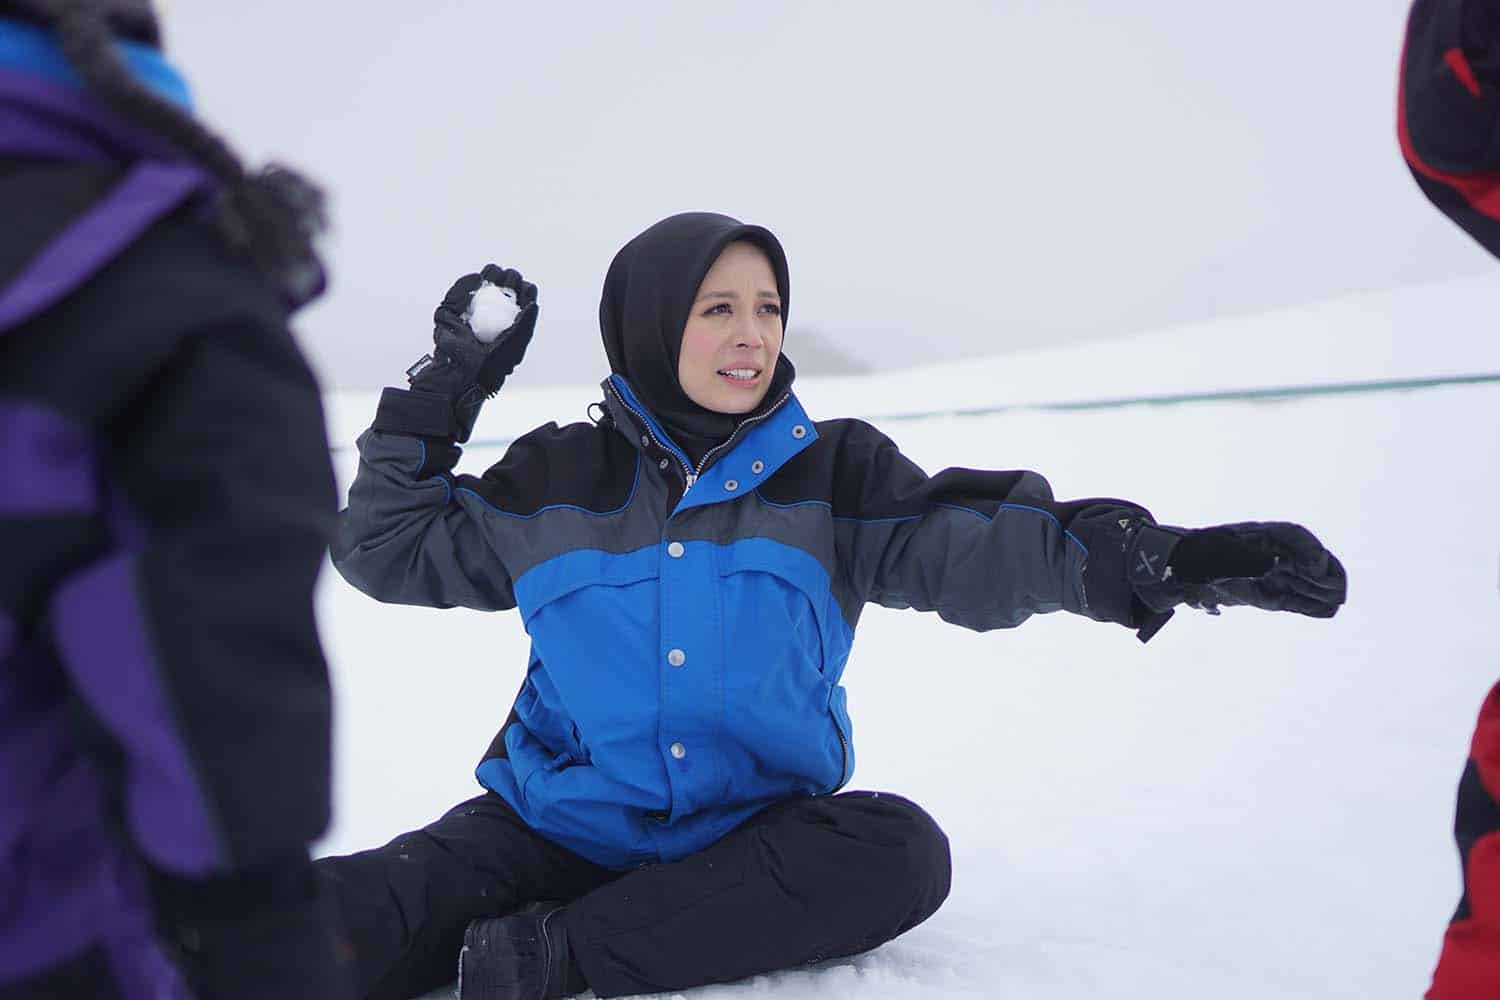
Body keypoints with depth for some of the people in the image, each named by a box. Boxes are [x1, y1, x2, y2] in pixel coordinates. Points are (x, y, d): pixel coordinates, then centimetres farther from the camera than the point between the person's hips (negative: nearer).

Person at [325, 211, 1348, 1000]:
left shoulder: (830, 474, 2)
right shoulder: (558, 480, 3)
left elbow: (969, 545, -11)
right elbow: (390, 550, 12)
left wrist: (1159, 560, -26)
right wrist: (439, 397, 1)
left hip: (752, 829, 3)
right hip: (558, 826, -2)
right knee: (353, 917, -30)